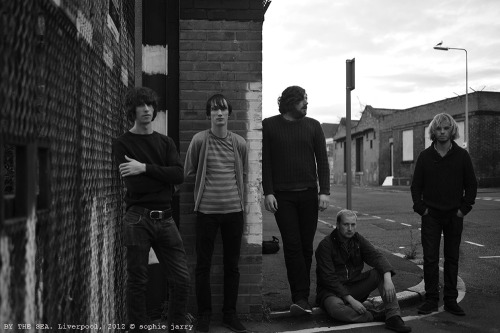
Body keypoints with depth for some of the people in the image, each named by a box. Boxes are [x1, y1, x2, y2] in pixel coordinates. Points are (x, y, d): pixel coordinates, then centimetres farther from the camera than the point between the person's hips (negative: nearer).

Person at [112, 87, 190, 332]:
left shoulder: (166, 142, 15)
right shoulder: (122, 144, 3)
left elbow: (179, 175, -2)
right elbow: (134, 184, -10)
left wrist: (146, 168, -11)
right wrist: (162, 174, -3)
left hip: (165, 218, 4)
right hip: (138, 218, -4)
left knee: (181, 279, 3)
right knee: (137, 282, 2)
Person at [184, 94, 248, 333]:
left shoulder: (239, 143, 3)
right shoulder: (199, 140, -5)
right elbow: (189, 173, 3)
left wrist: (234, 193, 10)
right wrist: (208, 183, 6)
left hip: (234, 209, 2)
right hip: (207, 210, -2)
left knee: (232, 265, 10)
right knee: (203, 265, 5)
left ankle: (230, 314, 24)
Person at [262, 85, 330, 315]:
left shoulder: (313, 126, 8)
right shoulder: (269, 126, 3)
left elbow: (322, 160, 5)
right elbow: (265, 161, 1)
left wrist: (325, 191, -5)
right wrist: (268, 192, -7)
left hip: (308, 194, 2)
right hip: (282, 195, -2)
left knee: (306, 247, 4)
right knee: (292, 246, -8)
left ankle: (301, 298, 14)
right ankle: (302, 298, -8)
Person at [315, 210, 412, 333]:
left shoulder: (358, 240, 2)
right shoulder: (325, 245, -14)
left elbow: (376, 256, -13)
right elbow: (329, 278, -19)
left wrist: (387, 278, -32)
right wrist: (351, 300, -25)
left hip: (354, 287, 5)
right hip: (332, 290, -5)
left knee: (381, 271, -16)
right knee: (335, 308, -39)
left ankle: (393, 317, -23)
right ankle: (375, 315, -20)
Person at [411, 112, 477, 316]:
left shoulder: (462, 156, 2)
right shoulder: (425, 156, 3)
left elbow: (471, 185, 5)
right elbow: (416, 185, 6)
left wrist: (464, 208, -3)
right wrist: (420, 207, -4)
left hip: (454, 215, 0)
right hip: (431, 215, 0)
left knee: (452, 259, 7)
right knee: (430, 258, 0)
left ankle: (451, 300, 15)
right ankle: (431, 299, 8)